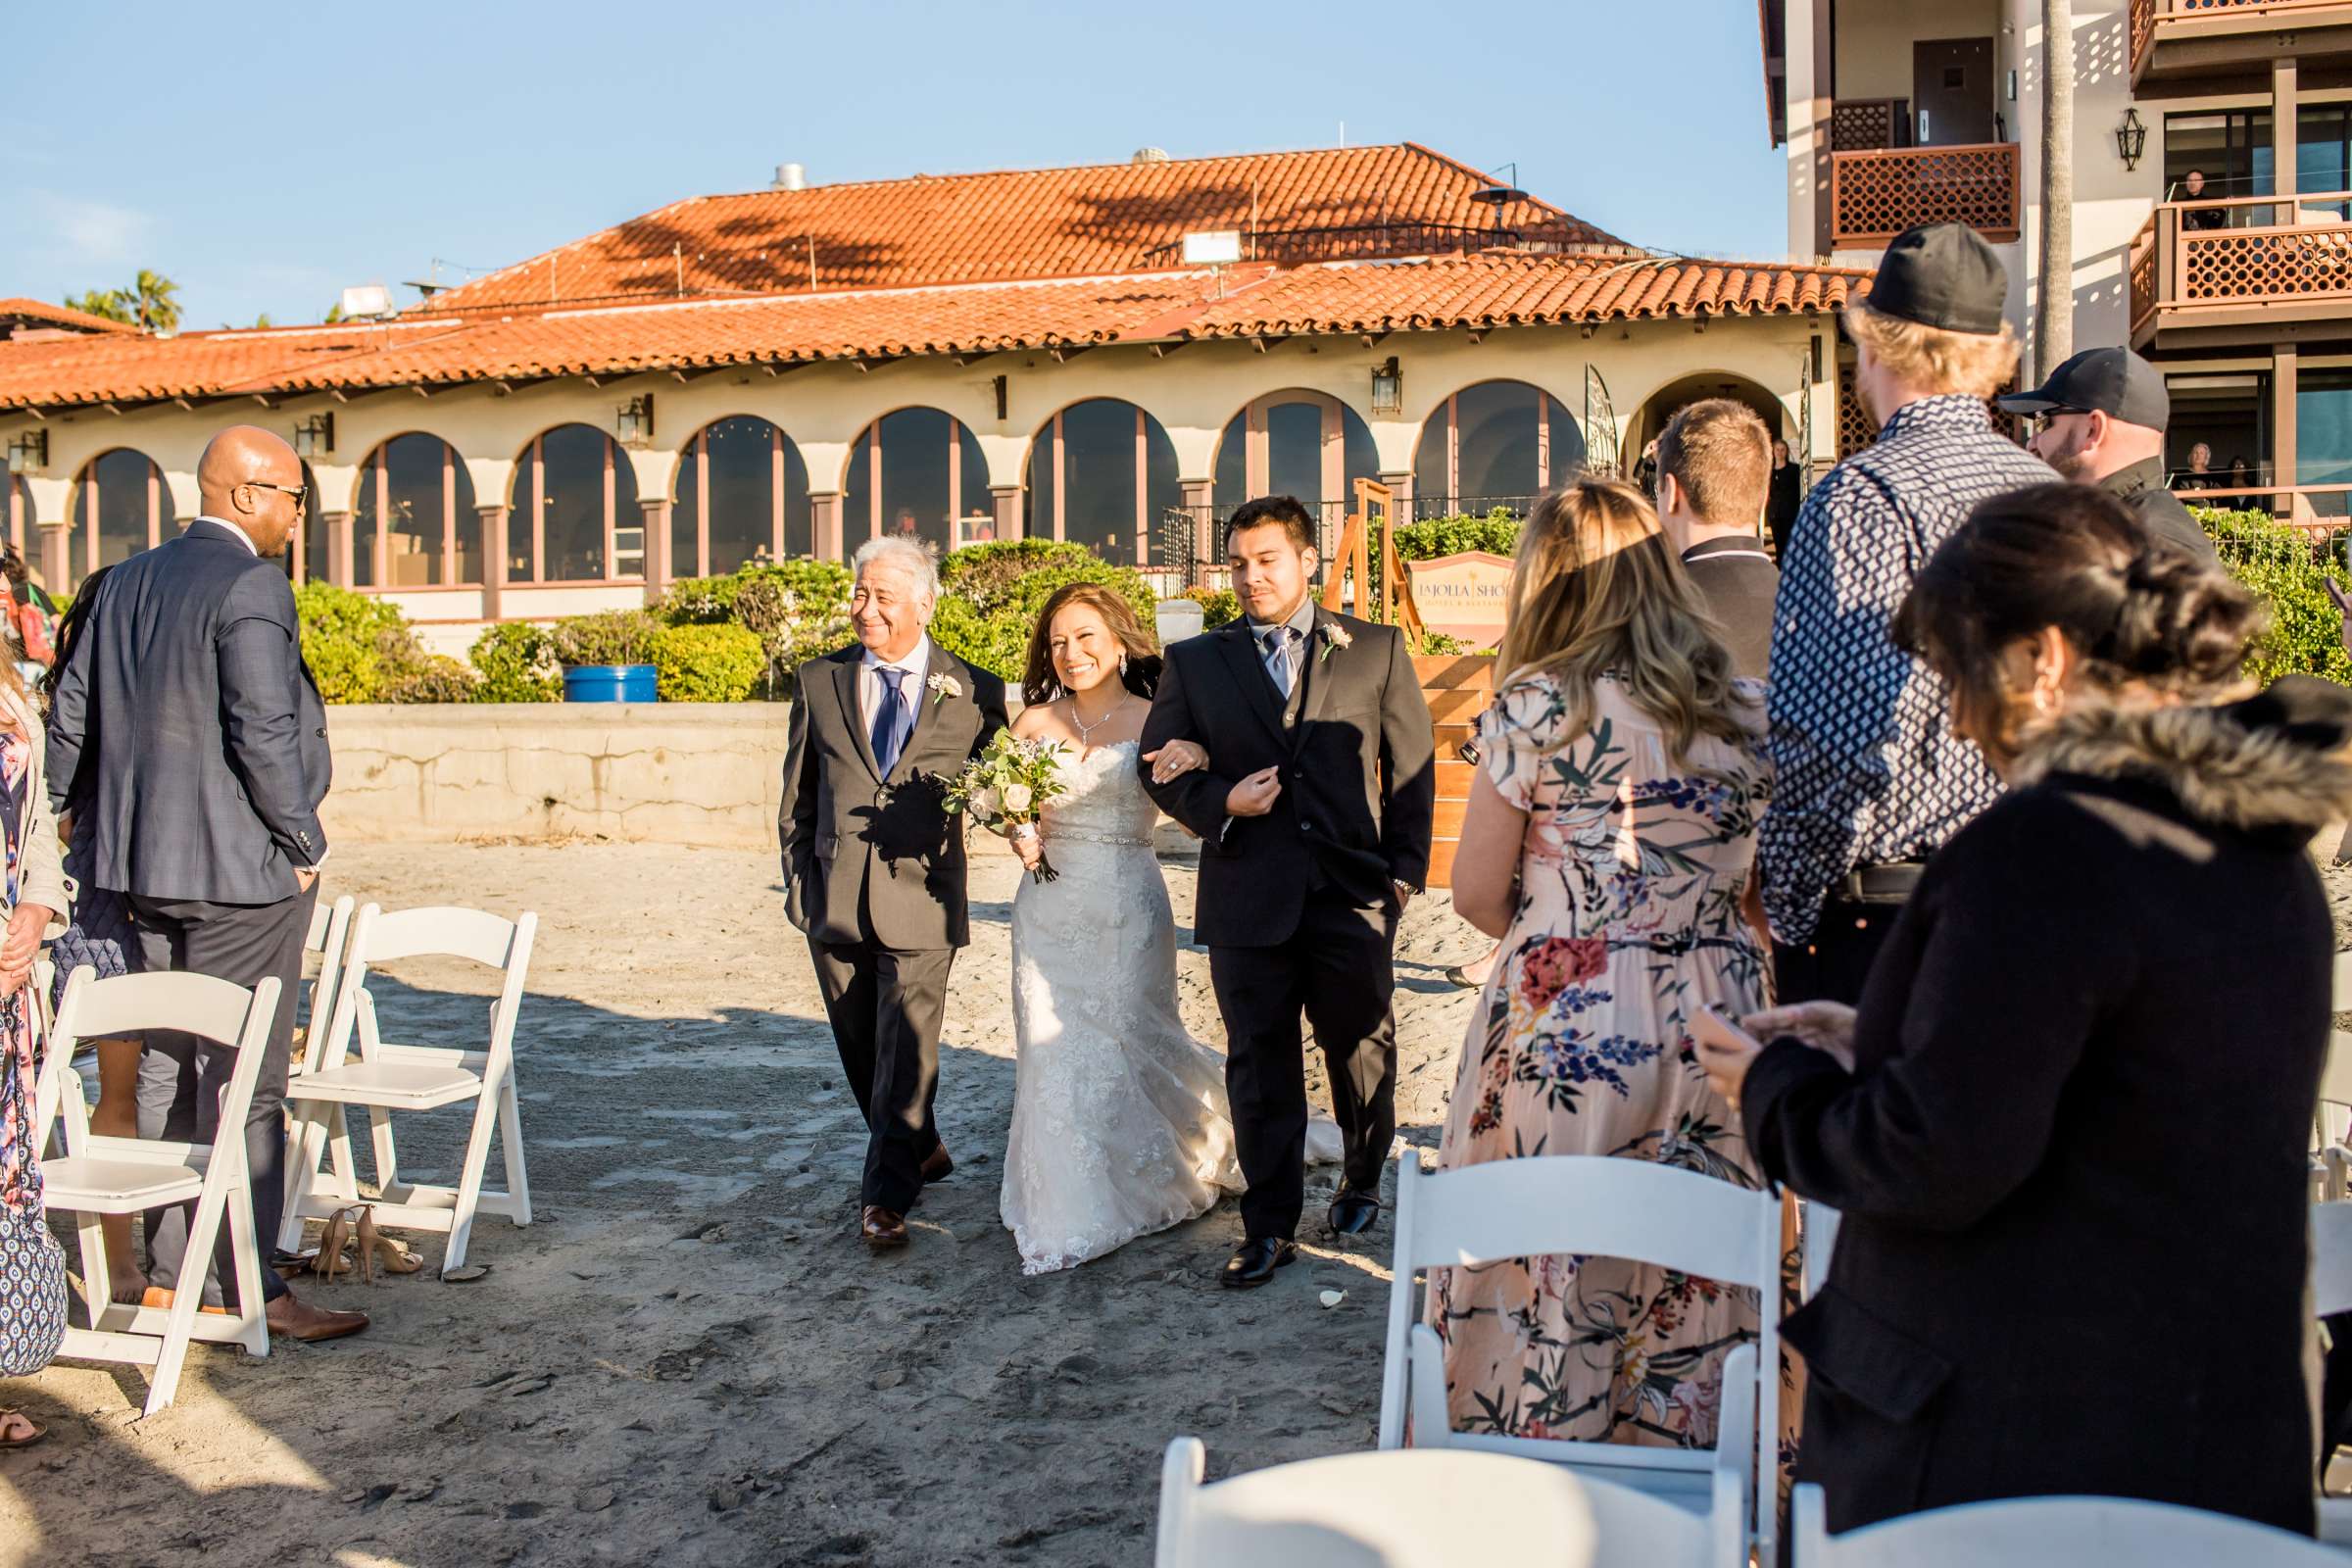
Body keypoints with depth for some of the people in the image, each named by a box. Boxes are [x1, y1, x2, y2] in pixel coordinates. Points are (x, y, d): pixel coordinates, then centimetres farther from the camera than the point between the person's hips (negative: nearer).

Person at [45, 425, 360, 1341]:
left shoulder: (125, 583, 11)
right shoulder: (251, 589, -14)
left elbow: (70, 719, 13)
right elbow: (263, 734, -21)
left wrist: (99, 825, 20)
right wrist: (302, 844, -10)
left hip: (143, 871, 8)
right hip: (239, 872, -8)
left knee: (166, 1076, 15)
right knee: (240, 1087, -1)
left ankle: (168, 1276, 23)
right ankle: (246, 1290, 6)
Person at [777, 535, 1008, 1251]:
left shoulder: (974, 693, -2)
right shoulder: (818, 681, 5)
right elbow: (797, 795, 10)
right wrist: (799, 882, 7)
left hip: (922, 898, -3)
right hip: (834, 897, 4)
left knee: (906, 1048, -5)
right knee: (861, 1046, 14)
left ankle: (886, 1193, 7)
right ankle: (921, 1150, 35)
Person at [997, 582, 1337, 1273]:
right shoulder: (1034, 722, 3)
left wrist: (1197, 755, -31)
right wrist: (1018, 837, -9)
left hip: (1127, 905, -3)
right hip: (1049, 905, 3)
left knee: (1130, 1039, 6)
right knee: (1053, 1052, 5)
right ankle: (1071, 1206, 22)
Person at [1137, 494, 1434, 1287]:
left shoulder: (1377, 650, 7)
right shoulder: (1193, 662, 9)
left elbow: (1413, 766, 6)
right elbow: (1159, 767, 8)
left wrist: (1405, 869, 0)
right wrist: (1220, 802, -10)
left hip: (1354, 895, 0)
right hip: (1249, 896, 1)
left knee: (1362, 1052, 11)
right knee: (1259, 1067, 5)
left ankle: (1362, 1181, 37)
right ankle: (1270, 1228, 17)